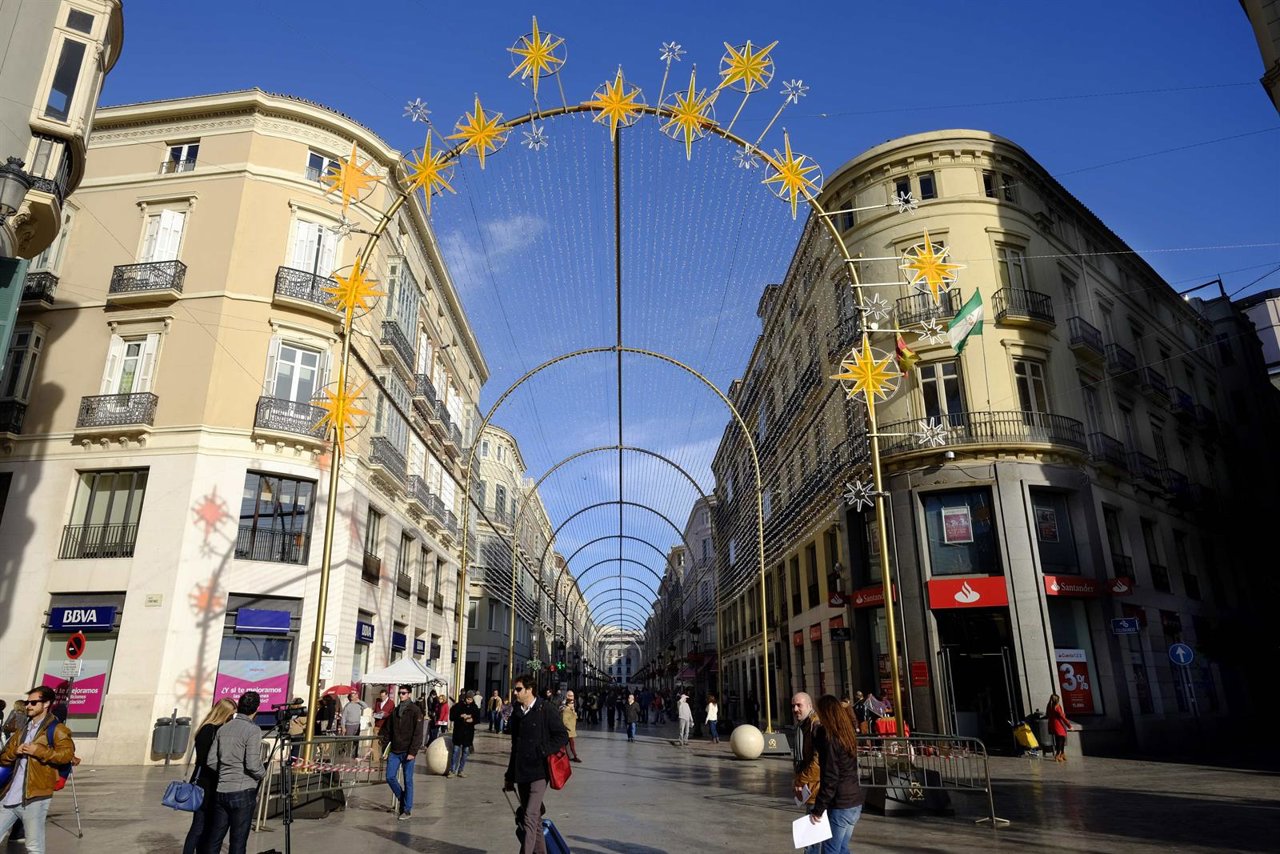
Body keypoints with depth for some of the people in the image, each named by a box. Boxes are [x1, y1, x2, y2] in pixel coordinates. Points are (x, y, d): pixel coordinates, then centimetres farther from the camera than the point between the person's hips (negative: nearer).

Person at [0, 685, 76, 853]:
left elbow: (67, 753, -15)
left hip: (34, 798, -7)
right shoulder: (21, 731, 22)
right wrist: (15, 752, -1)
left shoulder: (56, 729, -3)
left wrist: (39, 751, -18)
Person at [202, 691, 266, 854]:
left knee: (214, 840, 13)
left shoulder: (223, 728, 7)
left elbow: (211, 761, 8)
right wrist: (263, 774, 2)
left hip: (221, 791, 6)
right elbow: (252, 765, -17)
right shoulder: (253, 730, -12)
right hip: (243, 792, -6)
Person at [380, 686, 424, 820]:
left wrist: (412, 752, -17)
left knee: (408, 781, 1)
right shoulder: (395, 711, 11)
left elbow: (417, 733, -12)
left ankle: (407, 809, 12)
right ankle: (401, 798, 27)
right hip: (394, 751, 5)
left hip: (407, 752, -5)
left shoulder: (415, 710, -8)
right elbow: (388, 730, 16)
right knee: (390, 777, 2)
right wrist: (383, 743, 4)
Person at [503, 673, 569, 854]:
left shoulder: (545, 710, -7)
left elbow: (563, 736, -7)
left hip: (539, 772, -7)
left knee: (529, 818, -14)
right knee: (534, 819, 13)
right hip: (521, 774, 7)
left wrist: (542, 751, -16)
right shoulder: (517, 714, 13)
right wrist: (510, 776, 19)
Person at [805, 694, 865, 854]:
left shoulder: (830, 739, -17)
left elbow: (830, 779, -19)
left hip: (840, 805, -8)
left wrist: (818, 809, -15)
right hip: (855, 801, 8)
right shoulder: (847, 735, 6)